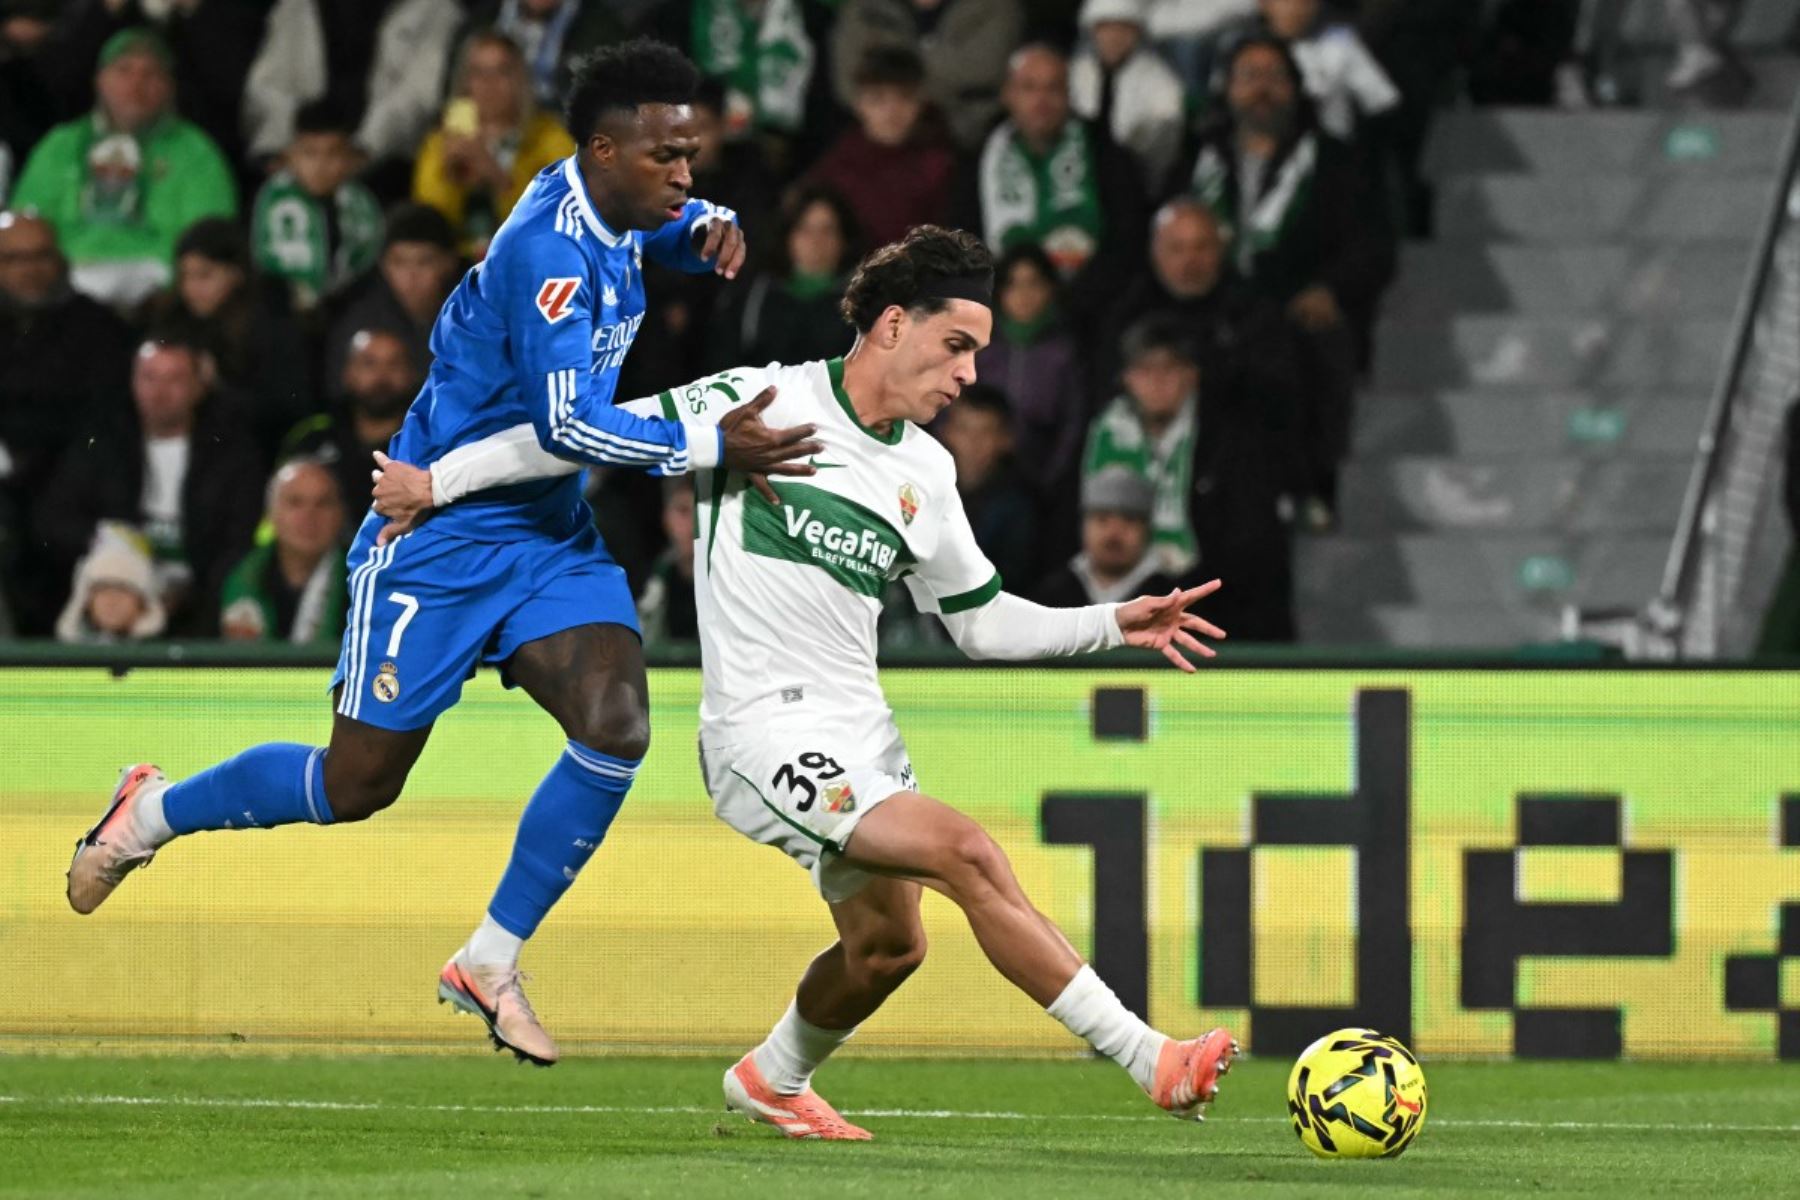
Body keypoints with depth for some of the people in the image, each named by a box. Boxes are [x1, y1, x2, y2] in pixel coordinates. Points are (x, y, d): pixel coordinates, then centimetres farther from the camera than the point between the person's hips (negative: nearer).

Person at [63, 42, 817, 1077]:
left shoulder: (608, 212, 2)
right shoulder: (552, 251, -25)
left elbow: (669, 221, 28)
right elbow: (568, 423, -32)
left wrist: (708, 229, 5)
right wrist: (709, 446, -33)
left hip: (550, 535, 8)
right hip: (444, 534, -8)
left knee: (617, 728, -15)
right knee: (357, 785, 1)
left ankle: (489, 963, -3)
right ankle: (154, 813, 28)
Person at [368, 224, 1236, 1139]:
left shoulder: (926, 471, 12)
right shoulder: (765, 404, -8)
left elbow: (981, 620, 19)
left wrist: (1114, 624, 7)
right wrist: (439, 479, -1)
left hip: (859, 736, 8)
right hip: (765, 731, -8)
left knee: (886, 943, 6)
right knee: (968, 854, -21)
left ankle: (773, 1081, 36)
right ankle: (1150, 1063, -24)